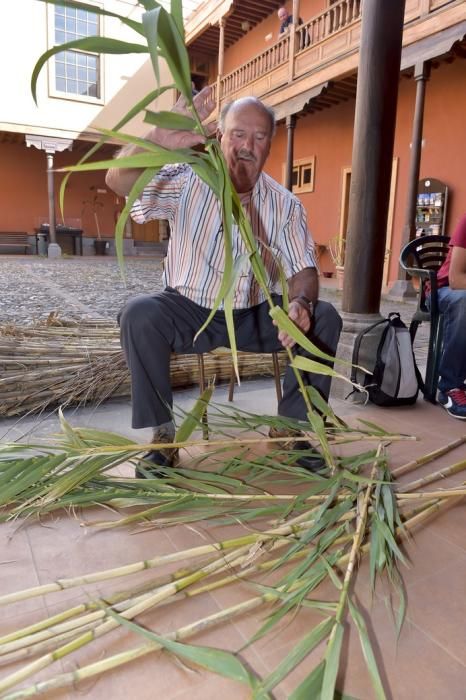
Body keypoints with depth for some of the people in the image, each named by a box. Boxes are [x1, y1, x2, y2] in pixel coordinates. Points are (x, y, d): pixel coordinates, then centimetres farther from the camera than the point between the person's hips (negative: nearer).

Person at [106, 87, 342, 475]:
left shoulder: (285, 204, -2)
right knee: (139, 313, -31)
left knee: (325, 318, -17)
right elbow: (118, 181, -23)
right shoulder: (188, 180, -10)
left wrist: (300, 304, -30)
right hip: (189, 311, -2)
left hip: (254, 316, 2)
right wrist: (161, 137, -43)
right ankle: (163, 432, -15)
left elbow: (303, 269, -5)